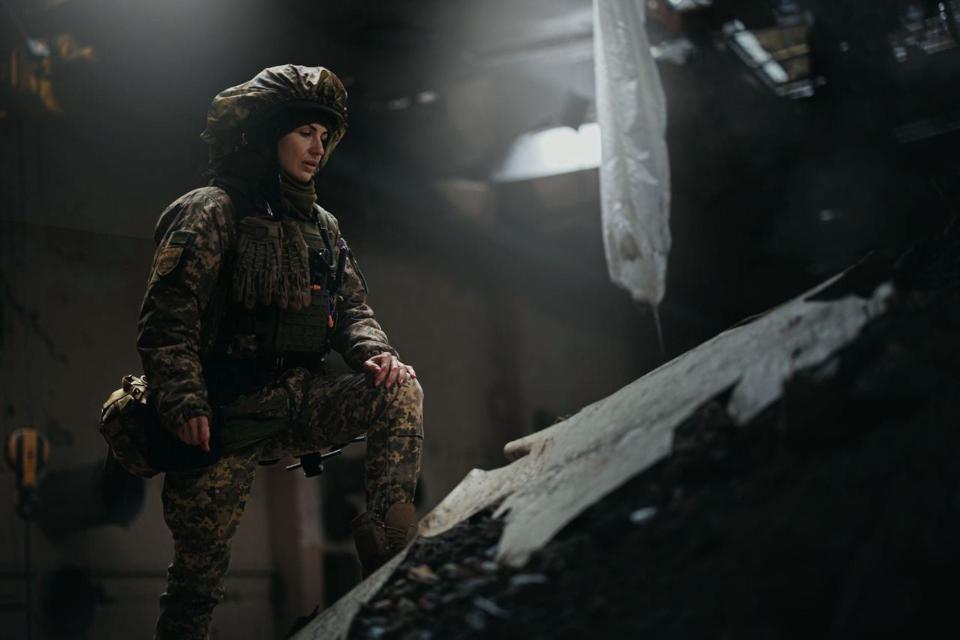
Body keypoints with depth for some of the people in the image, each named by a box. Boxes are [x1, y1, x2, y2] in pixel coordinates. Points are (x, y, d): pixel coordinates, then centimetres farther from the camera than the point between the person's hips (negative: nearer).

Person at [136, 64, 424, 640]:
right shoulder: (212, 213, -5)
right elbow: (168, 318, -12)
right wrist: (184, 404, -22)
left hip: (300, 396, 5)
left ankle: (389, 544, -20)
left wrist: (374, 353, -9)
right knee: (200, 568, -3)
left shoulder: (321, 226, 15)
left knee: (401, 389, -19)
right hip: (228, 414, -5)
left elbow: (352, 307, 15)